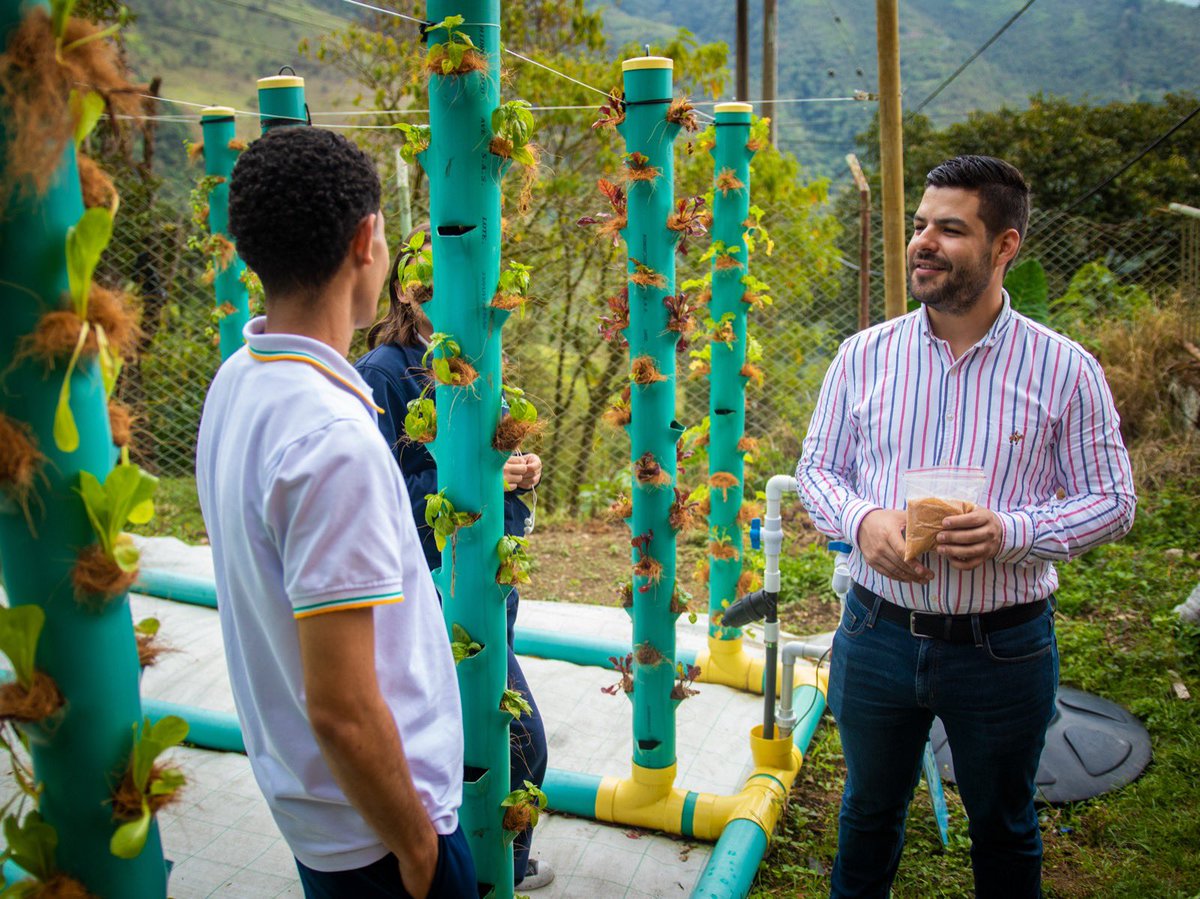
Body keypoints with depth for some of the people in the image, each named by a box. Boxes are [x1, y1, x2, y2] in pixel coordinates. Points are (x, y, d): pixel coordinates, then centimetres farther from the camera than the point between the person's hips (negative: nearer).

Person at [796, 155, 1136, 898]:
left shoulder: (1064, 369, -8)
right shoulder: (866, 355, -2)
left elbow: (1113, 500, -4)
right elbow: (817, 466, 4)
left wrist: (1010, 532, -23)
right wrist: (861, 520, -18)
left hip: (1003, 648, -1)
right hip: (879, 634, 2)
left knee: (1004, 828, 21)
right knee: (870, 810, 23)